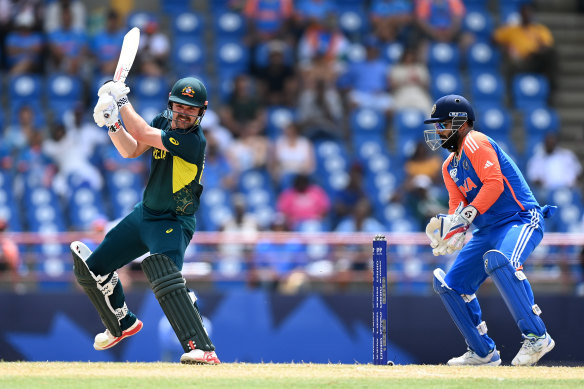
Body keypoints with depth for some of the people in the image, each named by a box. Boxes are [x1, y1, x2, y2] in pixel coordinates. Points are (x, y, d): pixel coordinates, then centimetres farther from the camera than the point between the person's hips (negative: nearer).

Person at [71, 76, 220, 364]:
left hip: (174, 223, -9)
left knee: (162, 271, -37)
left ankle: (202, 349, -42)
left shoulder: (193, 140, -25)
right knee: (93, 269, 14)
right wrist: (112, 123, -16)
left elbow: (141, 133, -26)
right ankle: (123, 324, 40)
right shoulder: (164, 121, 0)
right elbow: (131, 150, 0)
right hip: (144, 214, 9)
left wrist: (122, 100, -14)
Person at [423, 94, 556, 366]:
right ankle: (483, 352, 15)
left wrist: (467, 215, -29)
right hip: (487, 230, 10)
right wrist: (454, 230, -12)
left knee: (497, 260, -39)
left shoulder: (475, 143, -10)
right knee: (449, 284, 6)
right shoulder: (450, 166, 17)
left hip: (521, 220, -10)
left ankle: (536, 337, -34)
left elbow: (494, 183, -22)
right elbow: (457, 205, 9)